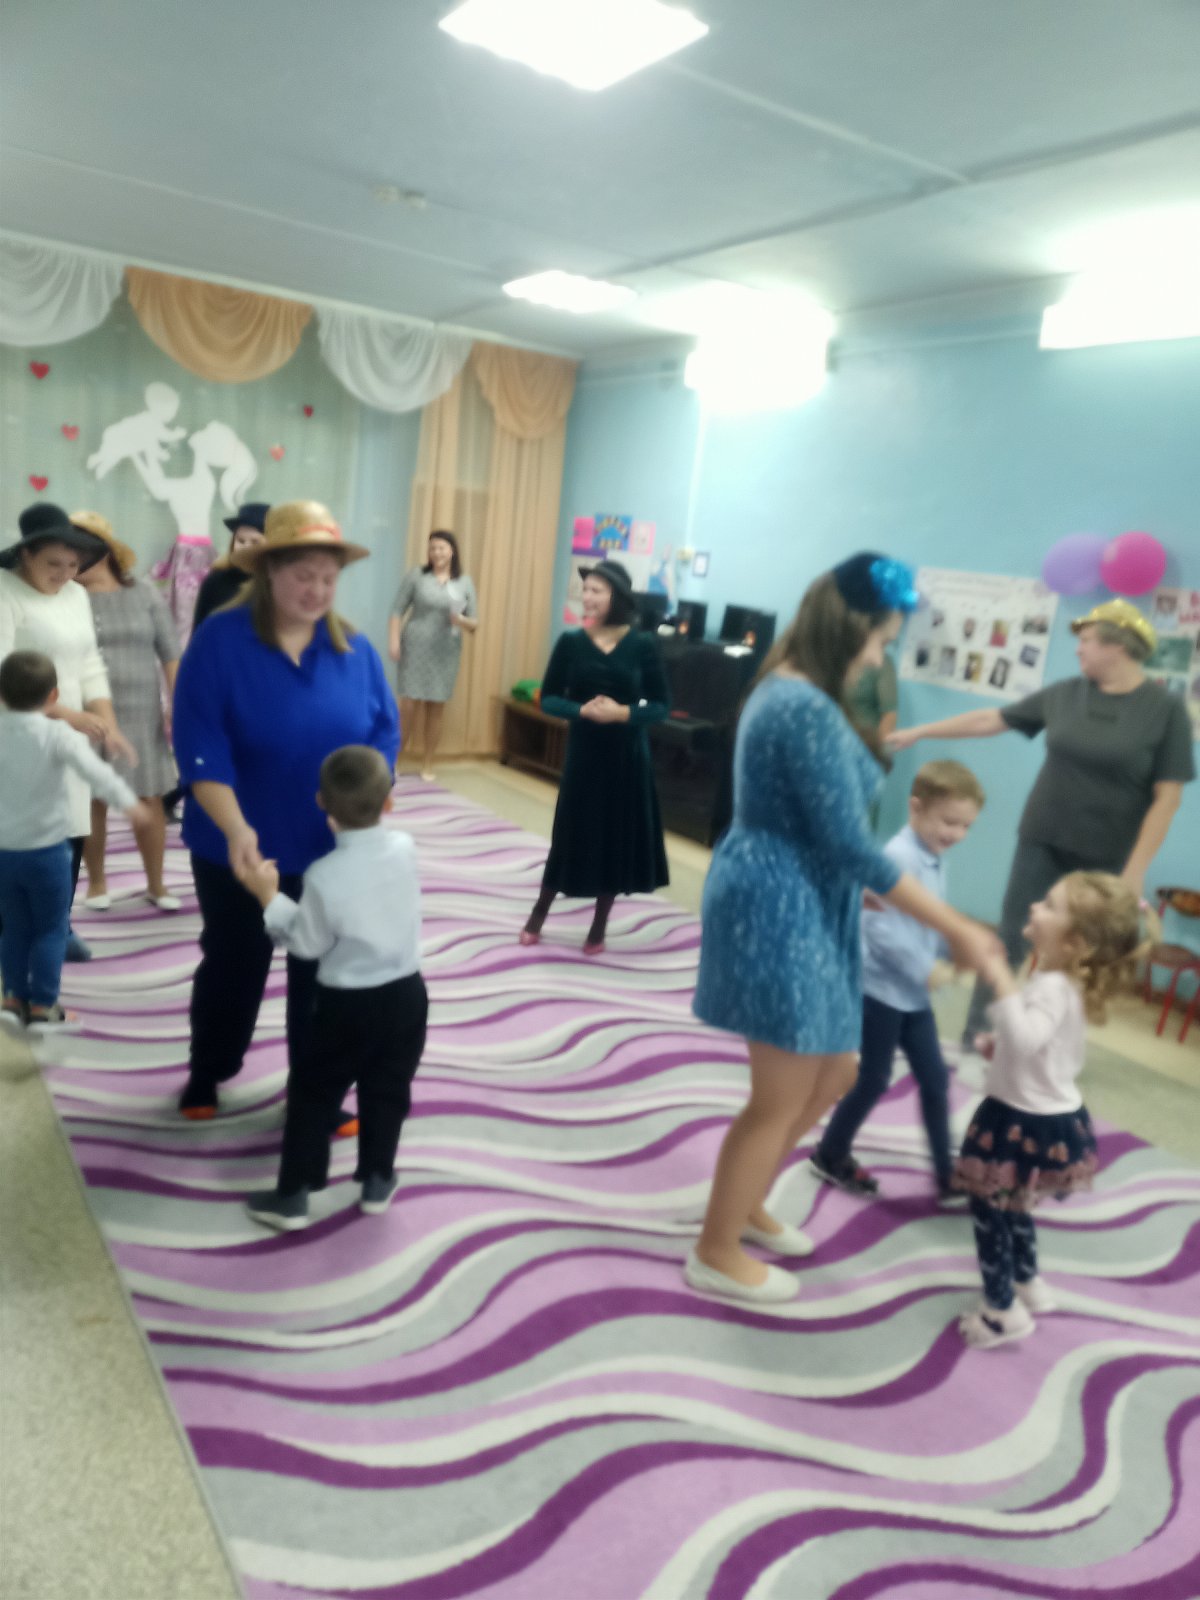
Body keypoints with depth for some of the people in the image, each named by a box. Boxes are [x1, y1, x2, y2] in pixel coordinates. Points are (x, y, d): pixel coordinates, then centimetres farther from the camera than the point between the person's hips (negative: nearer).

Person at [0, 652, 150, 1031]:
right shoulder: (57, 734, -14)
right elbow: (93, 770, -27)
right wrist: (129, 803, -31)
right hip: (46, 850, -5)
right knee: (51, 929, 7)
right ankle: (42, 1005, 10)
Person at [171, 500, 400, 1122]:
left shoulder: (354, 649, -2)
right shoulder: (219, 641, -14)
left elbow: (383, 736, -1)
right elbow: (200, 749, -19)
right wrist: (236, 828, -31)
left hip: (332, 851, 3)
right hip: (239, 849, -2)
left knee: (321, 972, 13)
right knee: (234, 964, 16)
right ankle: (206, 1076, 41)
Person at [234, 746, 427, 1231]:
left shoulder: (323, 875, -21)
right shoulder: (405, 848, -10)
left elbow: (306, 944, -10)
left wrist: (269, 897, -4)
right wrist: (348, 830, 16)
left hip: (347, 1005, -4)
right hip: (406, 995, 4)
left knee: (313, 1094, 12)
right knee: (387, 1091, 18)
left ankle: (292, 1197, 19)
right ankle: (377, 1182, 31)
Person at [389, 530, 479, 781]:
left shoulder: (465, 583, 6)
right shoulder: (416, 575, 1)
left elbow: (474, 624, 7)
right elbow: (397, 611, 1)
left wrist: (462, 621, -14)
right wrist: (393, 641, -10)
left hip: (446, 653, 2)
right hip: (415, 648, -2)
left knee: (437, 706, 4)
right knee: (409, 705, -5)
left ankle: (427, 765, 14)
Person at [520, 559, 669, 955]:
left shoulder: (643, 646, -5)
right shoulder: (571, 643, -3)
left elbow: (661, 706, -3)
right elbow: (548, 699, -1)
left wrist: (624, 713, -20)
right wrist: (581, 710, -20)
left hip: (627, 756, 0)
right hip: (584, 752, 0)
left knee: (618, 838, 8)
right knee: (572, 835, 6)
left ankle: (598, 928, 25)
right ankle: (537, 916, 26)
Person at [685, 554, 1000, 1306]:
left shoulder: (788, 691, 11)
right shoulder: (809, 711, -22)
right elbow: (850, 846, -22)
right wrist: (955, 928, -16)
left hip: (798, 909, 10)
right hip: (782, 912, -10)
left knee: (833, 1074, 21)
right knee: (782, 1098, 4)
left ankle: (745, 1204, 39)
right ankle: (717, 1255, 24)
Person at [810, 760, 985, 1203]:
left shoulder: (936, 862, 6)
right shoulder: (899, 857, -24)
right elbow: (882, 930, -28)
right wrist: (927, 971, -22)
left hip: (913, 994, 8)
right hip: (882, 990, -8)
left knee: (935, 1079, 13)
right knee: (874, 1080, 7)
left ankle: (947, 1177, 25)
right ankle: (829, 1155, 28)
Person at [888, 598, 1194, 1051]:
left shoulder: (1166, 709, -9)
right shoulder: (1063, 694, 0)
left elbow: (1167, 797, -10)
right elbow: (989, 720, 7)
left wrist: (1135, 870, -13)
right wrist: (918, 732, 8)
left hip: (1105, 859, -2)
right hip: (1040, 843, 3)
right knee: (1009, 940, 5)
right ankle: (974, 1034, 17)